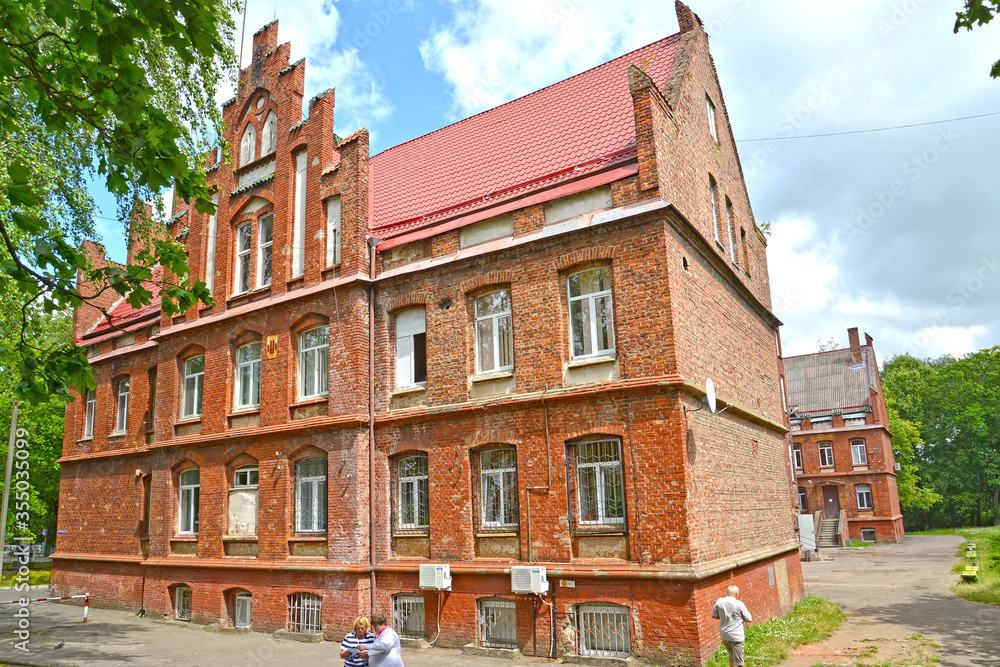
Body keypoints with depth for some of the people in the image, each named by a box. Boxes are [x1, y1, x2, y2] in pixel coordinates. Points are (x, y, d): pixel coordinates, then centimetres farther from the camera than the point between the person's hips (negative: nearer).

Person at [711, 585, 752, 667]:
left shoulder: (719, 601, -3)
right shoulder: (739, 604, -16)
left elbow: (714, 615, 8)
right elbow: (749, 619, -7)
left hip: (724, 635, 5)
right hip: (736, 636, -5)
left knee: (731, 654, 27)